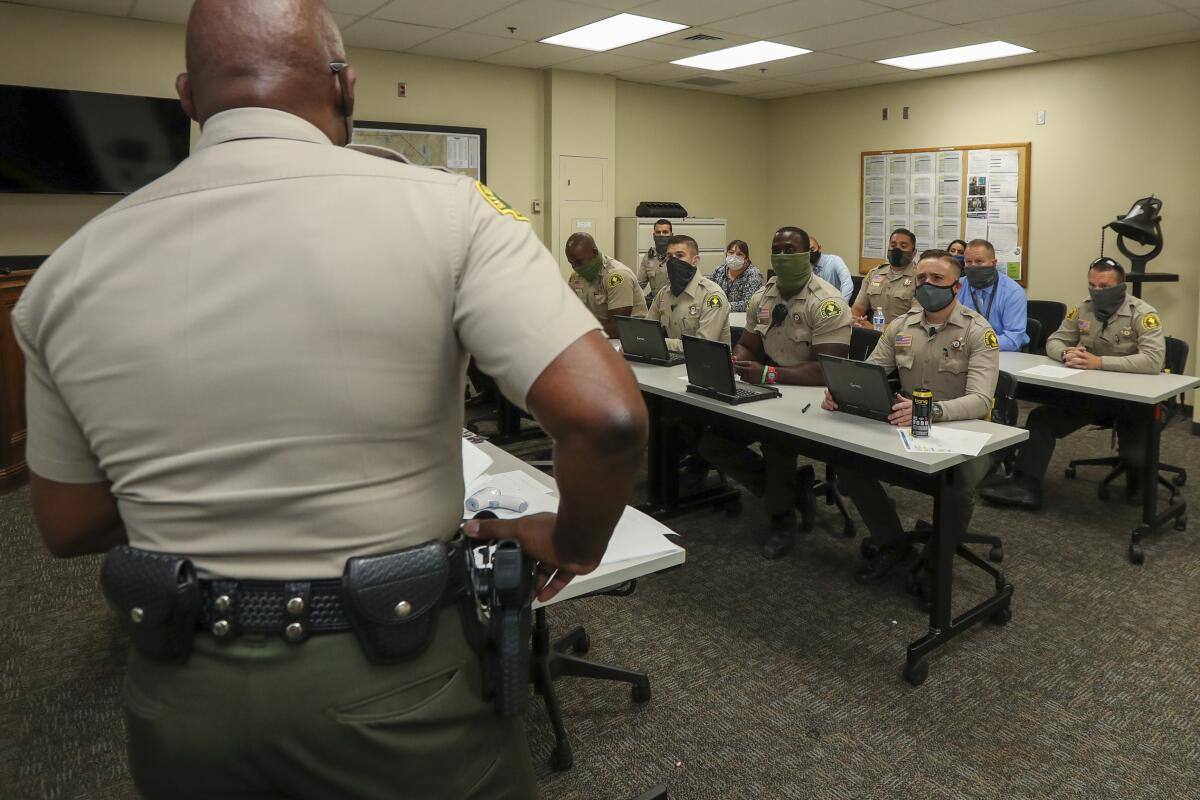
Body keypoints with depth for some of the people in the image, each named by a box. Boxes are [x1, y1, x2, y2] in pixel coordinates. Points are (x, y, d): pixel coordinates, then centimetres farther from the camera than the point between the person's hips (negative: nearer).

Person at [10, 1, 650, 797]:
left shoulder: (71, 270, -3)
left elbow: (70, 526, 6)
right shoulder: (445, 210, -15)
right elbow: (606, 417, -23)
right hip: (395, 674, -2)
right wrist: (573, 544, -4)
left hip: (184, 692, 3)